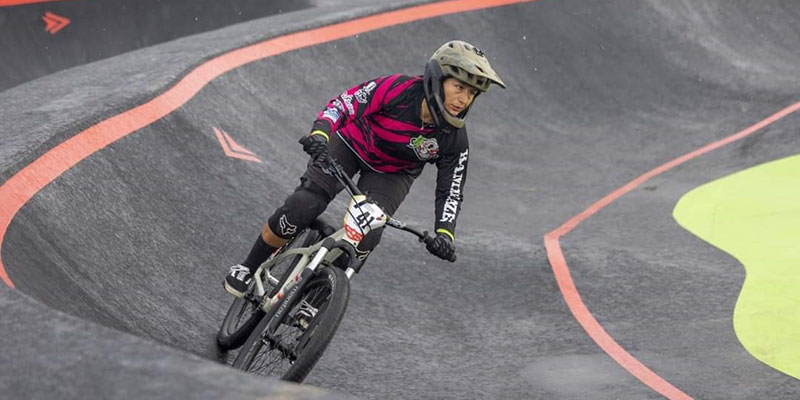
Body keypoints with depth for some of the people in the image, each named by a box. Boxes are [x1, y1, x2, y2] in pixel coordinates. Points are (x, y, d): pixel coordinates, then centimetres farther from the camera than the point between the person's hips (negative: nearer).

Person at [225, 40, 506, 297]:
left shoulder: (454, 140, -22)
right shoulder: (397, 89, -32)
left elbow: (451, 191, -14)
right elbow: (343, 104, -29)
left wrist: (445, 233, -31)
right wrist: (319, 134, -48)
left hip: (392, 173, 2)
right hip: (351, 144, -2)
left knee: (365, 240, -20)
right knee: (301, 208, -19)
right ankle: (248, 268, 2)